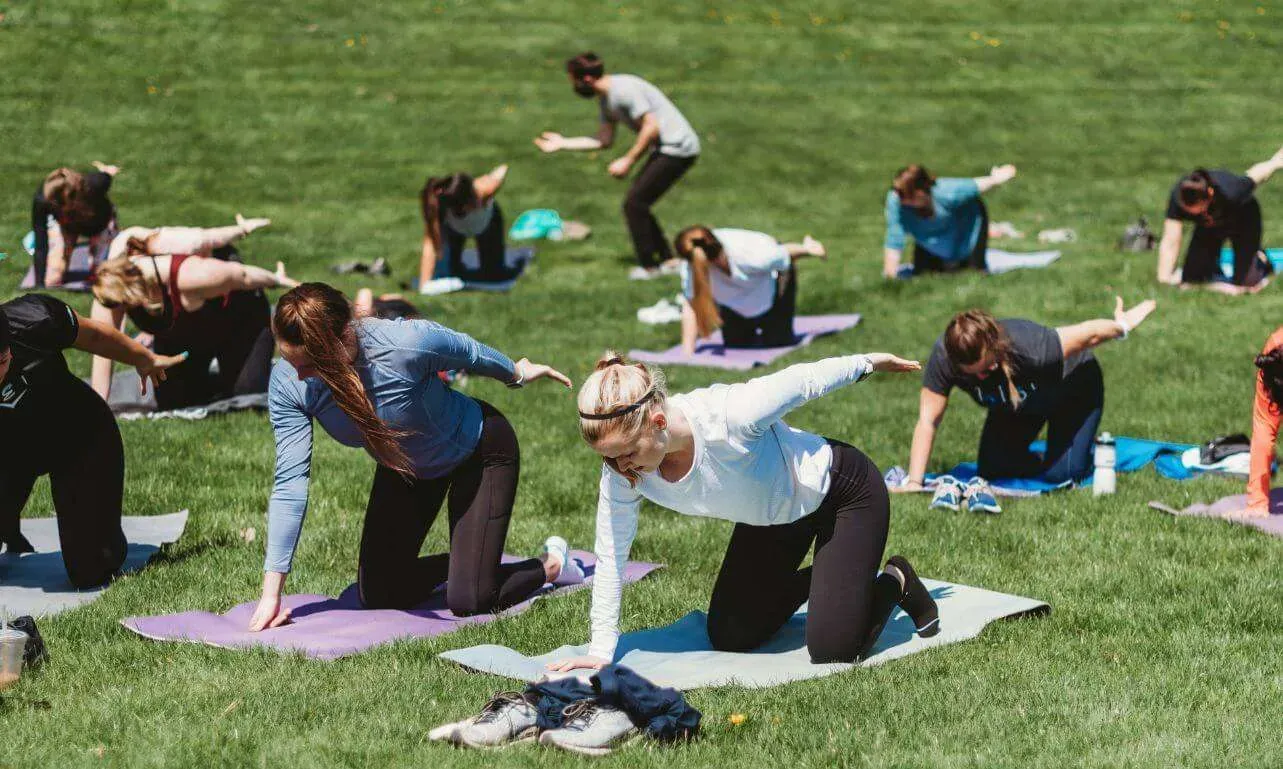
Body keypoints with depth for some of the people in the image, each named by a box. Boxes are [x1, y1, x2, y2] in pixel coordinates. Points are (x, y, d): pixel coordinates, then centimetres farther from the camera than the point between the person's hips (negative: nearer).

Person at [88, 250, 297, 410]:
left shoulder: (188, 276, -43)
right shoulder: (108, 293, -30)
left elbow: (240, 274, -25)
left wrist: (276, 280, -6)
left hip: (240, 319, -5)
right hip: (184, 338, 5)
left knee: (247, 391, -17)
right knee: (170, 402, -2)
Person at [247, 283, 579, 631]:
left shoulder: (408, 344, -40)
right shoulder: (287, 384, -27)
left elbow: (470, 353, -18)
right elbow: (290, 481, -25)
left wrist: (518, 374, 4)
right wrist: (271, 593, -27)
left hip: (478, 450, -5)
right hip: (403, 467, 5)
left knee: (467, 602, -11)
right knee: (377, 596, 5)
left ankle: (552, 565, 19)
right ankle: (464, 563, 31)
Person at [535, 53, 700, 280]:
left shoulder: (624, 89, -19)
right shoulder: (606, 99, 12)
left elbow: (651, 128, -23)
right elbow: (605, 140, 14)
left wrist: (627, 161, -19)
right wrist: (563, 143, 15)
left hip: (678, 149, -10)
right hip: (665, 149, 10)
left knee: (634, 203, -10)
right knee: (638, 204, 14)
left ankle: (648, 266, 0)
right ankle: (667, 259, 20)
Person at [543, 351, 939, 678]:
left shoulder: (729, 416, -41)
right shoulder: (621, 471, -25)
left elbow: (804, 381, -23)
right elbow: (610, 556, -13)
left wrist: (869, 362, -4)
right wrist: (600, 650, -12)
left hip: (843, 493, -6)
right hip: (773, 514, 6)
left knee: (832, 651, -15)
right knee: (728, 640, 8)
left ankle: (895, 584, 16)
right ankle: (818, 582, 32)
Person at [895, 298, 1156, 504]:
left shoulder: (1032, 348, -45)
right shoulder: (943, 357, -36)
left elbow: (1092, 333, -29)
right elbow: (927, 421, -30)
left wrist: (1121, 325, -9)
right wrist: (914, 482, -33)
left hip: (1074, 390, -4)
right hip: (1016, 404, 4)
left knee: (1059, 474, -16)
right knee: (992, 469, -5)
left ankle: (1096, 449, 17)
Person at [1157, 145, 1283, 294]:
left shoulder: (1231, 194, -43)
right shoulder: (1177, 198, -37)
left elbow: (1257, 174, -22)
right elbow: (1170, 243, -36)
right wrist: (1164, 278, -44)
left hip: (1243, 220, -3)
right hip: (1208, 227, 3)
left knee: (1244, 284, -12)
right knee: (1189, 281, -6)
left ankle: (1260, 260, 21)